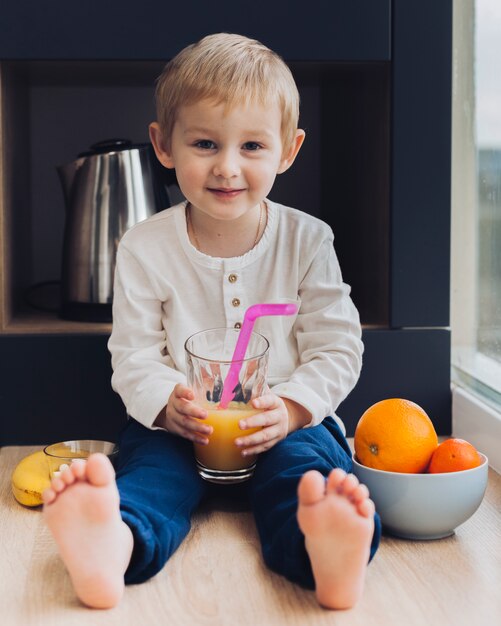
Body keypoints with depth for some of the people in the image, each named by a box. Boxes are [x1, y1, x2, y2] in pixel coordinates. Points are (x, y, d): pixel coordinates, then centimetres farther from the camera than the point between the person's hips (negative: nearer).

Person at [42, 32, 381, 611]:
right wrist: (168, 402, -22)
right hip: (177, 423, 0)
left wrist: (290, 407, -20)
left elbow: (337, 347, -1)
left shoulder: (307, 241, 1)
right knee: (149, 458, -30)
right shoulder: (144, 248, 1)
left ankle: (325, 542, -63)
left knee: (305, 462, -31)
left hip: (286, 421, 0)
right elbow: (134, 355, 0)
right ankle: (113, 542, -61)